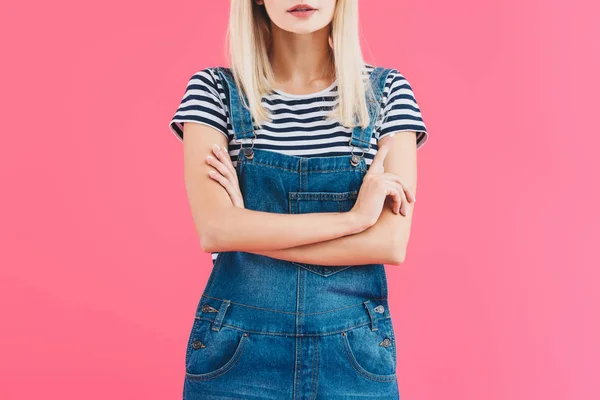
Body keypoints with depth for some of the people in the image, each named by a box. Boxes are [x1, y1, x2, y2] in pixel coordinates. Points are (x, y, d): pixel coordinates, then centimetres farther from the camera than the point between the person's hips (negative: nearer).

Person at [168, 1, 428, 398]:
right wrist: (354, 216, -16)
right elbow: (215, 229, -16)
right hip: (237, 352, 0)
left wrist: (253, 229, -14)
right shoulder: (214, 89, -3)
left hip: (353, 353, 1)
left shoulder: (386, 91, -1)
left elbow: (392, 241, -11)